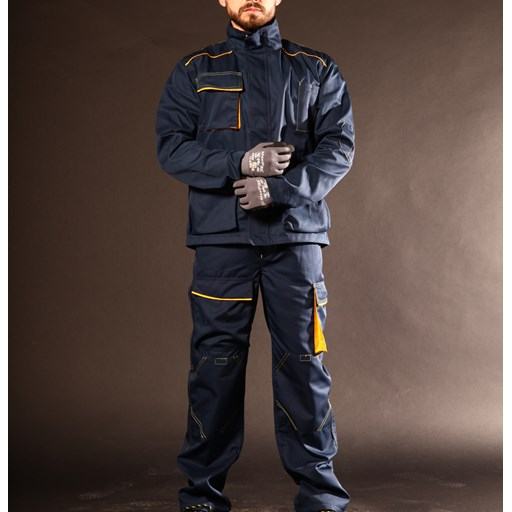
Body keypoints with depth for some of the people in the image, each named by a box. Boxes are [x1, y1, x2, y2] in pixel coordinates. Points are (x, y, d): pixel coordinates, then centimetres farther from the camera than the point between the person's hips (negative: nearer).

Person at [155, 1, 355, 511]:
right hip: (221, 238, 0)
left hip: (295, 235, 0)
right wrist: (241, 164, -13)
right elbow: (171, 146, 1)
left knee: (303, 360, 1)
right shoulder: (194, 71, 12)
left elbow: (339, 147, 2)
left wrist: (281, 187, -13)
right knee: (215, 362, 2)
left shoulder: (317, 70, 13)